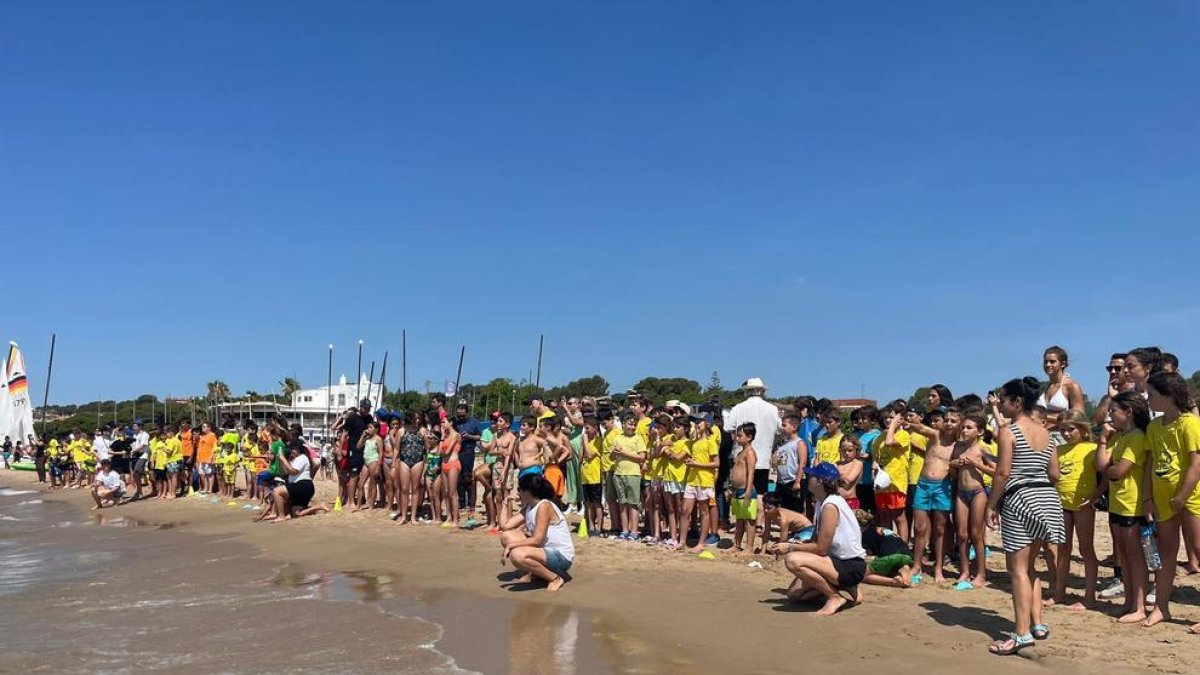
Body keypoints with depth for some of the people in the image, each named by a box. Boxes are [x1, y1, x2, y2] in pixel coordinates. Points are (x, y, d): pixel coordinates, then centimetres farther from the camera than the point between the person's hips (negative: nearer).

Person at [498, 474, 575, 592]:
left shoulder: (544, 506, -18)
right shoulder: (528, 508, 8)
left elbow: (537, 540, -24)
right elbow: (505, 526, 0)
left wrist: (510, 545, -23)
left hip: (561, 557, -9)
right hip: (546, 551, 9)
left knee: (517, 555, -33)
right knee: (506, 535, 3)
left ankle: (554, 578, -13)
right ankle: (533, 573, 9)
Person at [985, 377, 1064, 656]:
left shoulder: (1008, 431, -9)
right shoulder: (1045, 432, 11)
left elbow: (1002, 473, -14)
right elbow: (1054, 474, 13)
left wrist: (991, 505, -6)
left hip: (1020, 500, -7)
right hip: (1048, 498, 8)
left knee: (1018, 569, -3)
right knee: (1028, 566, 17)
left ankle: (1023, 633, -6)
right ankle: (1037, 623, 17)